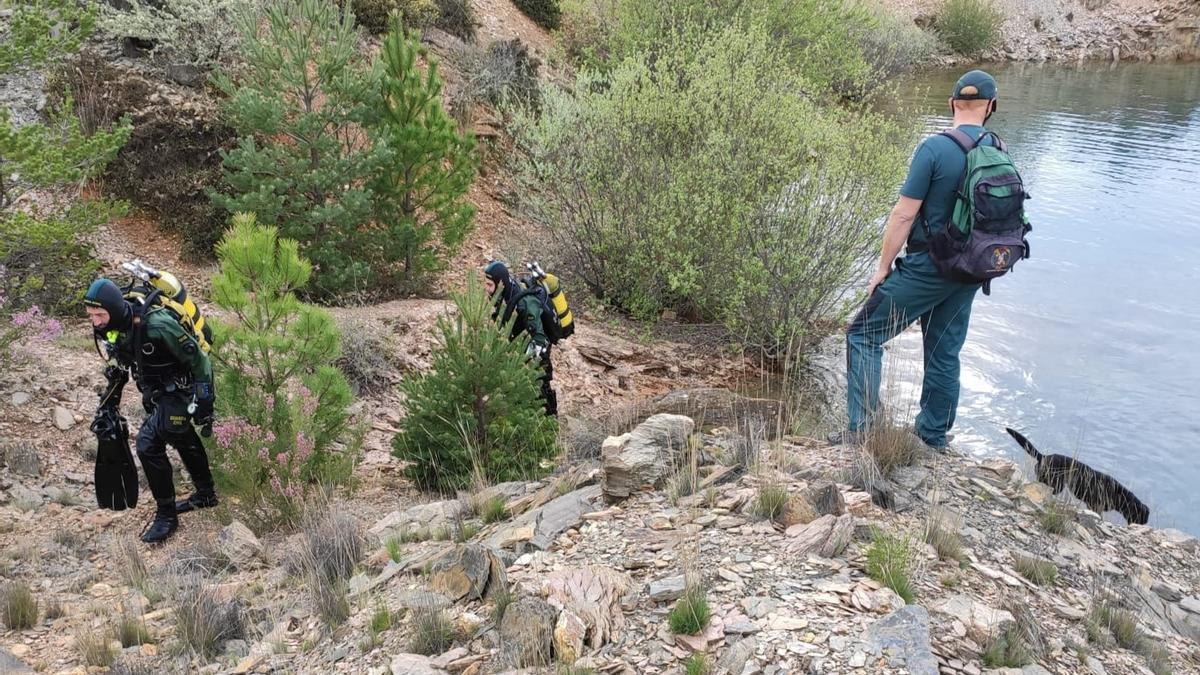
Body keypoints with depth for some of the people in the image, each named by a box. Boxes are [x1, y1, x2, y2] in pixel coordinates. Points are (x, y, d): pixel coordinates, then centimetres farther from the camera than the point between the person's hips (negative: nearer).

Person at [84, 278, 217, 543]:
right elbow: (119, 365, 11)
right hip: (155, 392, 9)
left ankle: (166, 515, -3)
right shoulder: (110, 329, -9)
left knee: (149, 443, -18)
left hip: (178, 389, -9)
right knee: (183, 439, 23)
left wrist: (204, 399, -20)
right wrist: (109, 400, 14)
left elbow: (197, 358, -24)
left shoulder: (156, 326, -34)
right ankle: (206, 494, 45)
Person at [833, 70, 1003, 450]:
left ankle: (861, 428, -6)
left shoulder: (935, 148, -15)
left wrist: (883, 266, -6)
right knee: (945, 353, 16)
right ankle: (934, 439, 26)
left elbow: (904, 215, -15)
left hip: (928, 268, -6)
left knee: (864, 334, 1)